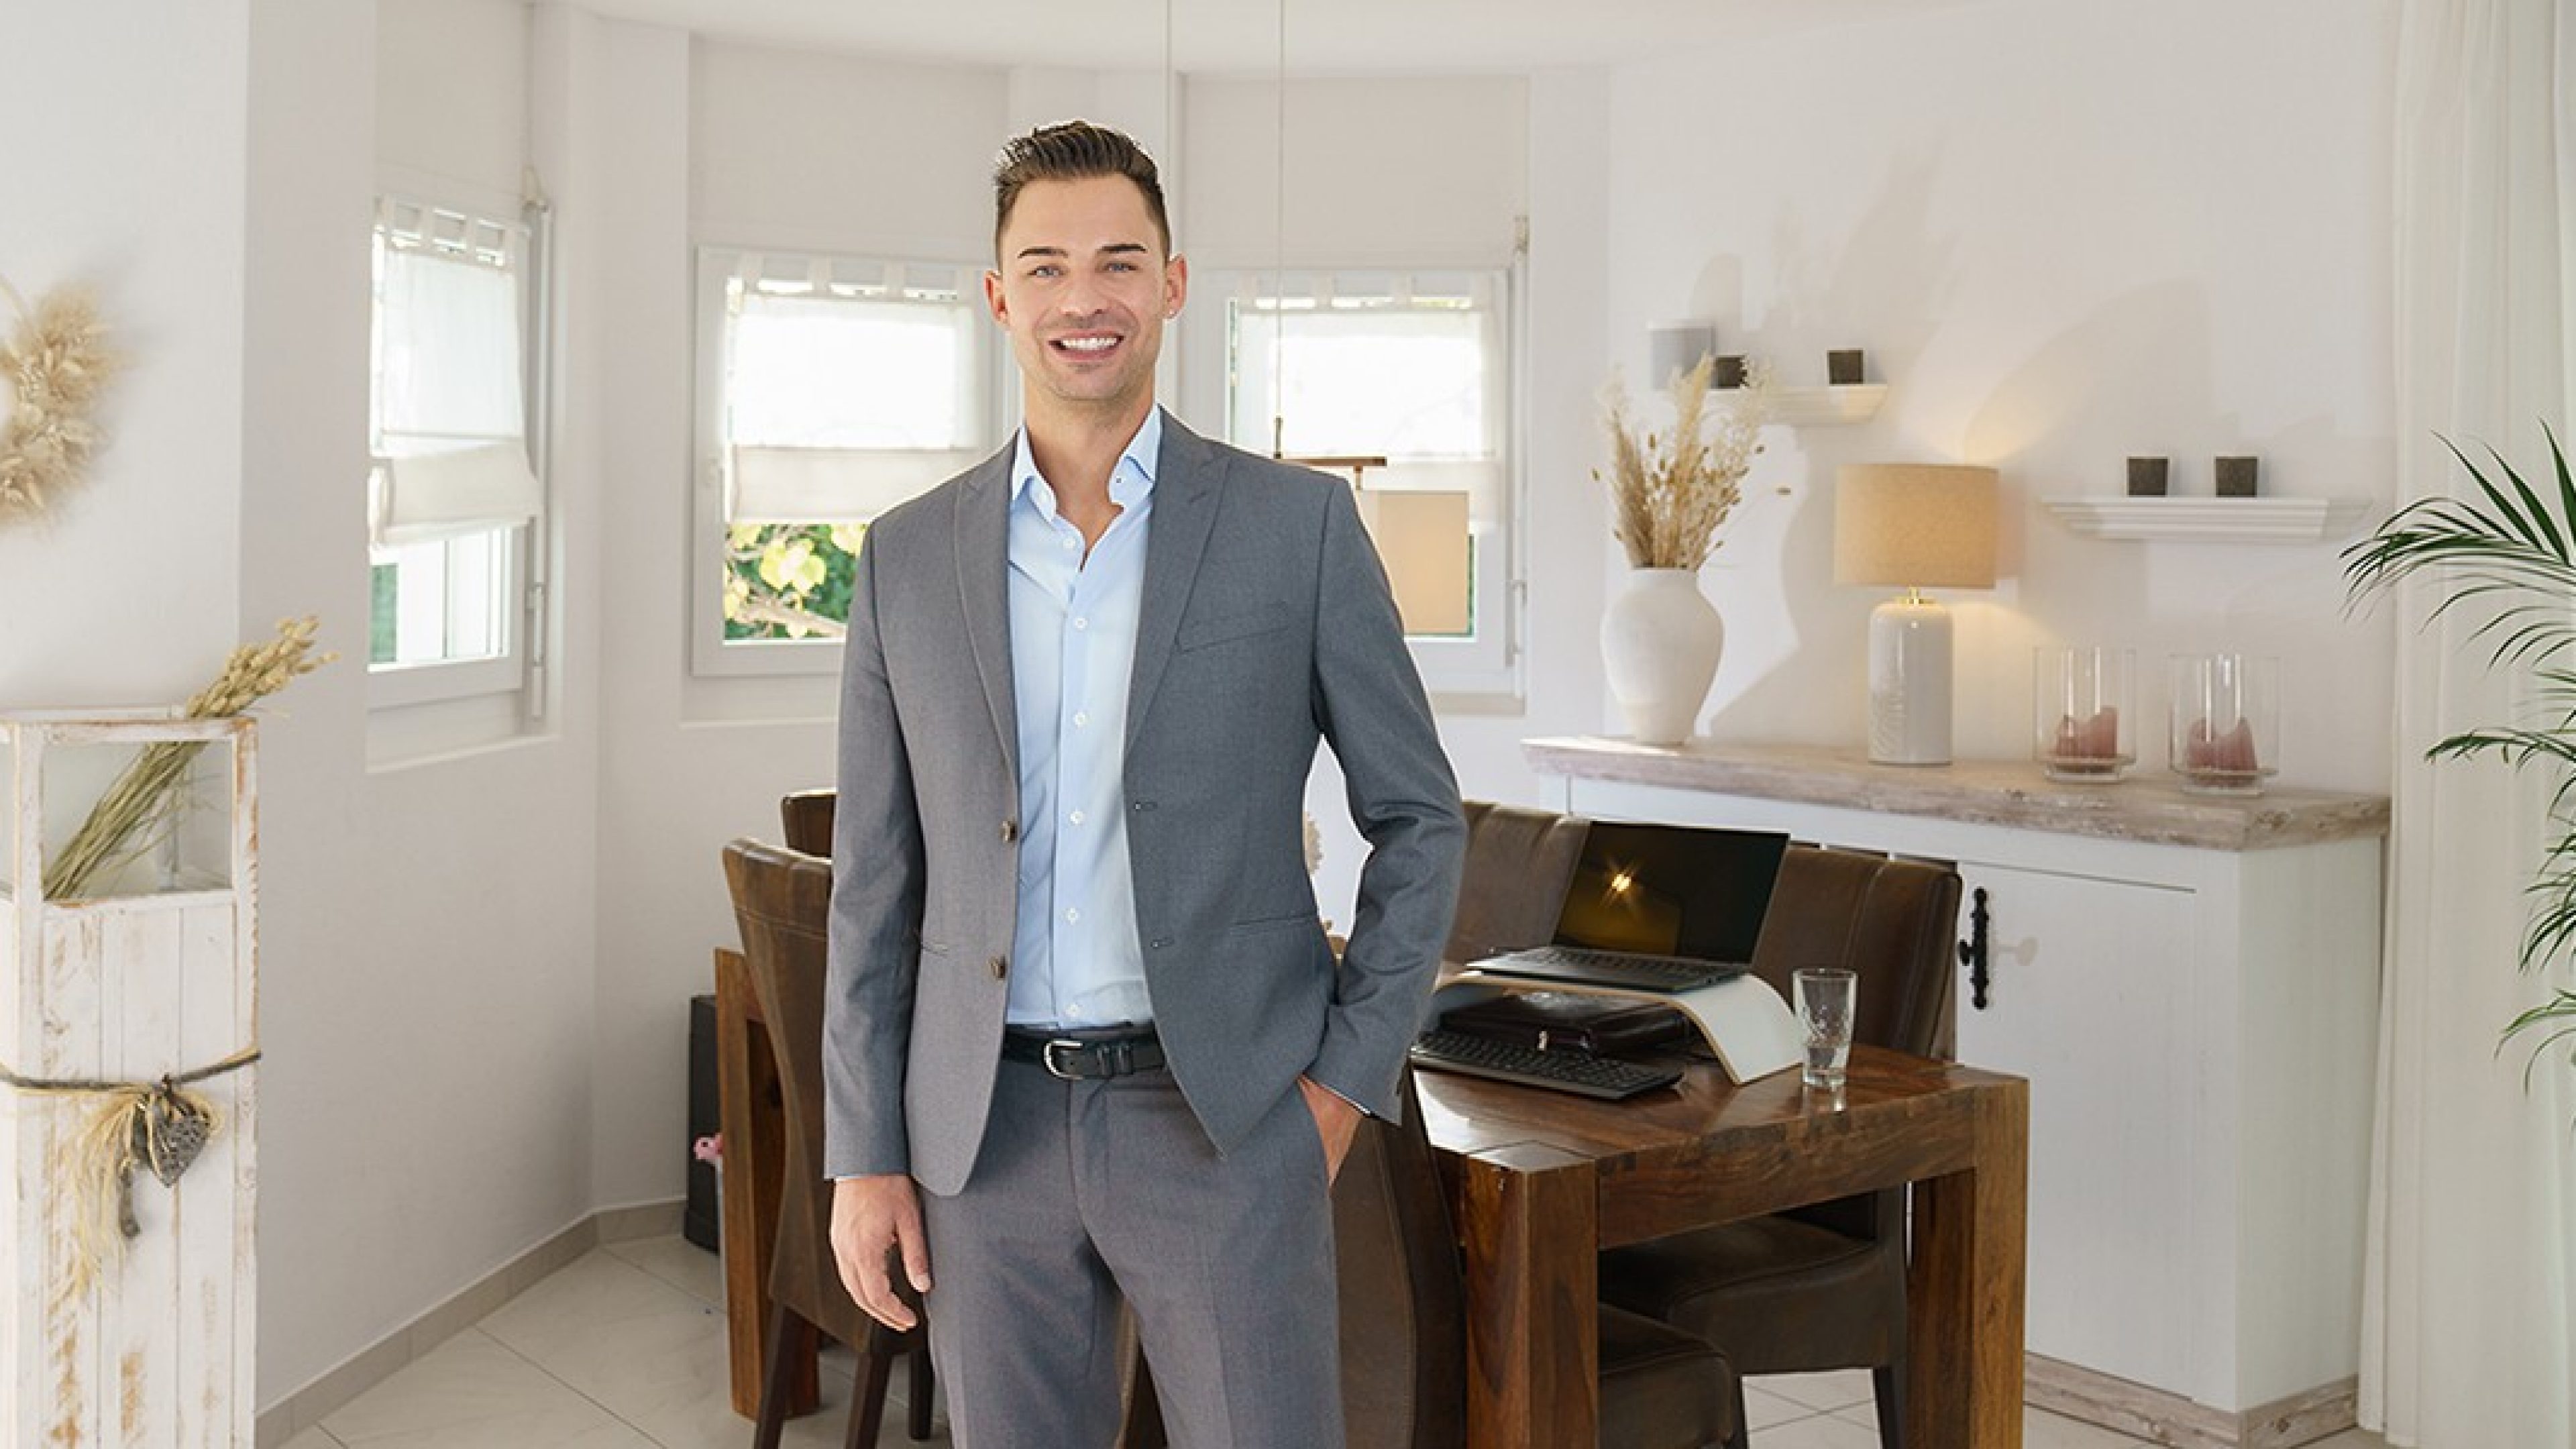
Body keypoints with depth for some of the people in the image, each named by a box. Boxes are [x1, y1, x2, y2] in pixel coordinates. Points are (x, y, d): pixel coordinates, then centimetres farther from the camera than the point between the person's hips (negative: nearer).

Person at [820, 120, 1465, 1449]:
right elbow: (875, 880, 7)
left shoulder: (1297, 525, -2)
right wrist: (864, 1156, 4)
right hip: (985, 1132, 2)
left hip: (1224, 1125, -2)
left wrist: (1348, 1077, -3)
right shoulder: (907, 557, 5)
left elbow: (1417, 817, 3)